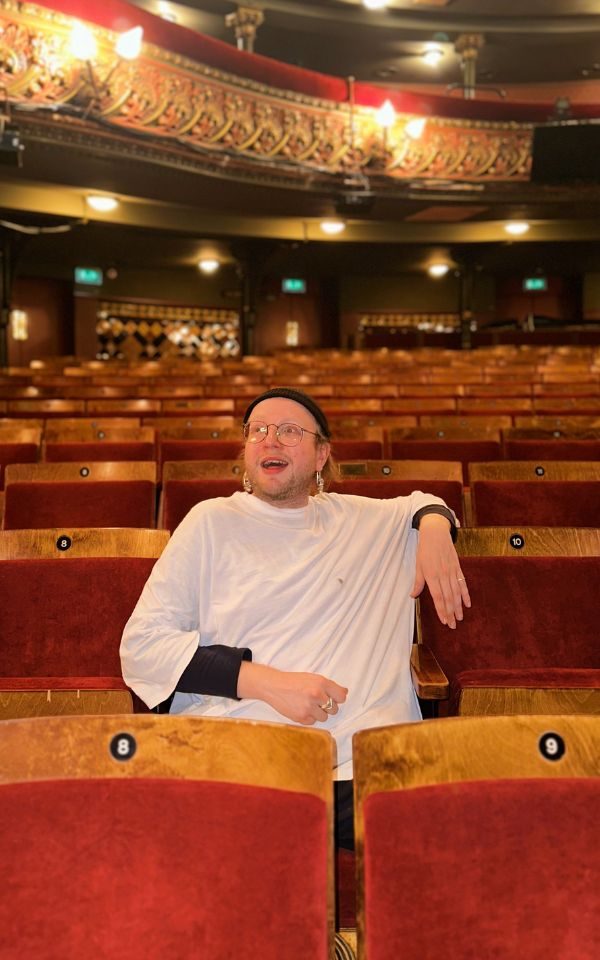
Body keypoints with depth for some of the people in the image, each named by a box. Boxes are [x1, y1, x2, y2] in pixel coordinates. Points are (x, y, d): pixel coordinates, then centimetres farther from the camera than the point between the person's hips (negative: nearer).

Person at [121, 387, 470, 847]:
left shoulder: (358, 519, 19)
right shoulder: (212, 522, 9)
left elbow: (423, 503, 41)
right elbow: (140, 645, 1)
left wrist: (435, 527, 14)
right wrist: (266, 683, -10)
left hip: (362, 761, 4)